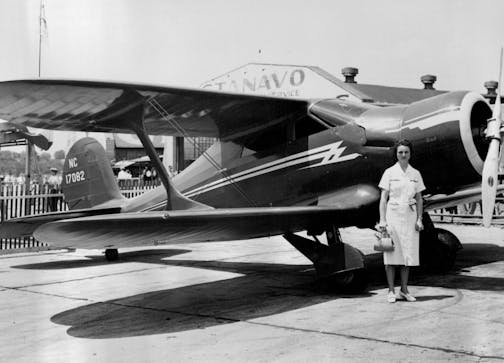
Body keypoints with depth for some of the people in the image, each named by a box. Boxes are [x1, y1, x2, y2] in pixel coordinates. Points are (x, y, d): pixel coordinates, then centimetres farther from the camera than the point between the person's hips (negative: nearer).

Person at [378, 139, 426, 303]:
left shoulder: (415, 174, 9)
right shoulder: (389, 172, 1)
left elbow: (419, 199, 11)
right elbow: (383, 198, 0)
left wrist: (419, 219, 1)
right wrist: (382, 220, -7)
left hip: (410, 216, 3)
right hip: (393, 214, -2)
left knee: (408, 254, 5)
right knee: (391, 254, -1)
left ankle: (404, 290, 15)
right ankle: (391, 291, 7)